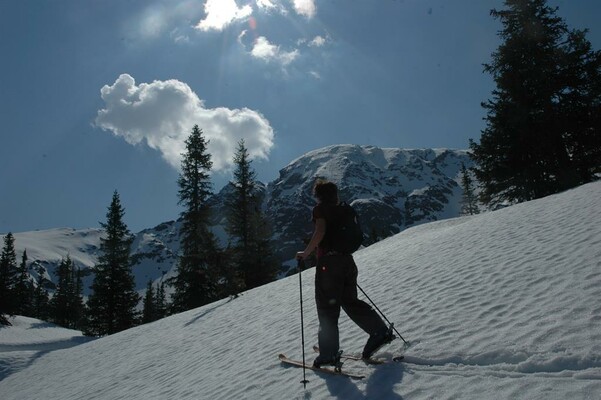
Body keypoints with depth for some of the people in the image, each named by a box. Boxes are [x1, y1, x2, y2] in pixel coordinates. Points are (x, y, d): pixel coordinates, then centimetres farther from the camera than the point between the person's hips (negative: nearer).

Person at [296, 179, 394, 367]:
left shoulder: (320, 209, -4)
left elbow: (320, 233, -19)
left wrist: (306, 253, -10)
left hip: (328, 262, -7)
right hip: (347, 260, 7)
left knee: (327, 308, 1)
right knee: (350, 301, 18)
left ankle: (329, 353, 5)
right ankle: (381, 332, 12)